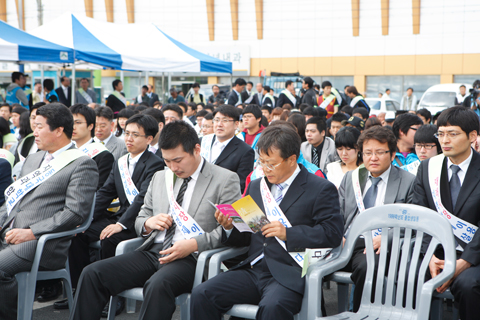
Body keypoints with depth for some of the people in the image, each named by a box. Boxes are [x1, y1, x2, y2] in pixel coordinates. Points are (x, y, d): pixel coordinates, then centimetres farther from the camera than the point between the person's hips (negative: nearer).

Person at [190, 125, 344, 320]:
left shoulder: (321, 189, 2)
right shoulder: (256, 186, 21)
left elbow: (332, 234, -7)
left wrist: (288, 233, -16)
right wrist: (229, 227, 1)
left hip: (289, 275, -5)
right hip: (253, 270, 6)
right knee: (201, 295, -16)